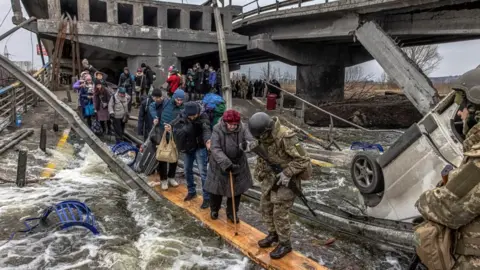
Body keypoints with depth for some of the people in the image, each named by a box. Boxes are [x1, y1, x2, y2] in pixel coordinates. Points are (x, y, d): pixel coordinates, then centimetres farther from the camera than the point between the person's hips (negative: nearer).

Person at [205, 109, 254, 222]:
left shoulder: (242, 129, -12)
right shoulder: (217, 129, -19)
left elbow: (251, 142, -23)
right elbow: (215, 149, -27)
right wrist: (226, 163, -38)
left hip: (238, 165, 2)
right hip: (219, 166, -1)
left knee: (236, 191, 11)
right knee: (216, 189, 13)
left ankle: (232, 213, 33)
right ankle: (214, 210, 40)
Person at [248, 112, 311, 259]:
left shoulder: (285, 137, -29)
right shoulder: (264, 135, -5)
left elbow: (303, 159, -23)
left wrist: (287, 173, -26)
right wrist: (259, 172, 14)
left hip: (286, 178, -8)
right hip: (270, 176, 8)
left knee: (280, 212, -3)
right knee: (266, 207, 14)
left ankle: (285, 244, 15)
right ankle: (273, 234, 35)